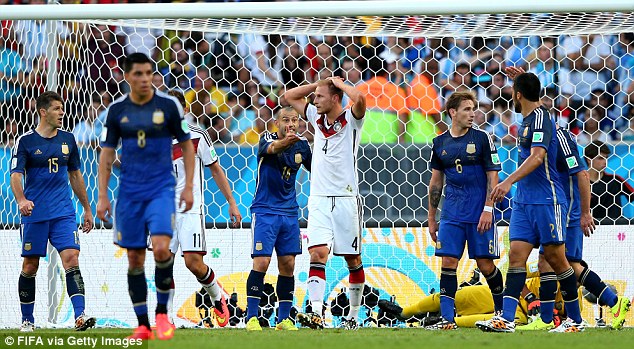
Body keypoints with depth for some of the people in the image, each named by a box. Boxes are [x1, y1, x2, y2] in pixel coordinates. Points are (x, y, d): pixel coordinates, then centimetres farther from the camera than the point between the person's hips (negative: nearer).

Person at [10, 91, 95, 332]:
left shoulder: (67, 139, 10)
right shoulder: (25, 141, -3)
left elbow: (75, 175, 19)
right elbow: (16, 175, -11)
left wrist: (87, 209, 21)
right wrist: (21, 200, -31)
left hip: (63, 213, 3)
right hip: (34, 214, -2)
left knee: (71, 258, -13)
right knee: (30, 265, 5)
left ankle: (80, 316, -21)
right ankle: (27, 320, 18)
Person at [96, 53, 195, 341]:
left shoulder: (169, 105, -2)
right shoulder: (117, 110, 3)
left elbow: (186, 145, 7)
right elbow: (106, 154, 9)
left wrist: (189, 186, 2)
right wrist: (102, 196, 3)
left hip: (161, 189, -2)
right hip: (129, 192, 2)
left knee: (161, 249, -19)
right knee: (134, 258, 3)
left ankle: (162, 313, 0)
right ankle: (142, 325, 11)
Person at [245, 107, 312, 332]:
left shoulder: (302, 145, 4)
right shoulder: (267, 138, -11)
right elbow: (272, 148, -36)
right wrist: (286, 141, -58)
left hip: (289, 212, 5)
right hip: (264, 211, -5)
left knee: (288, 265, 4)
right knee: (261, 262, -12)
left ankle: (284, 320, 11)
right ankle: (251, 318, -5)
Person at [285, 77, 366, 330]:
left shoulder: (351, 119, -4)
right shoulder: (317, 117, 12)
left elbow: (359, 99, -26)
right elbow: (289, 97, 22)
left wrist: (339, 83, -9)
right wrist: (321, 83, 11)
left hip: (346, 200, -4)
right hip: (319, 200, 4)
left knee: (353, 259, 6)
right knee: (317, 254, -13)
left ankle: (353, 316, 17)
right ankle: (316, 314, -25)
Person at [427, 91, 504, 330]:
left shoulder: (481, 139, -2)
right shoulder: (440, 143, 8)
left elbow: (492, 177, -3)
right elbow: (436, 182, 15)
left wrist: (488, 210, -12)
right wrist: (431, 218, 14)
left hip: (479, 212, -3)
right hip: (452, 212, 3)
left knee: (485, 264, -1)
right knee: (448, 261, -5)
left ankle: (502, 311, 19)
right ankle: (447, 319, -5)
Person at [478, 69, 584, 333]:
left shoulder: (540, 118, -14)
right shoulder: (528, 118, 14)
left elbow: (537, 156, -28)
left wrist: (509, 182, -37)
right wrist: (522, 80, 33)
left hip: (547, 201, -8)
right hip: (523, 201, 8)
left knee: (555, 258, -1)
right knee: (517, 254, -4)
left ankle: (575, 319, 10)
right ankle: (506, 319, -12)